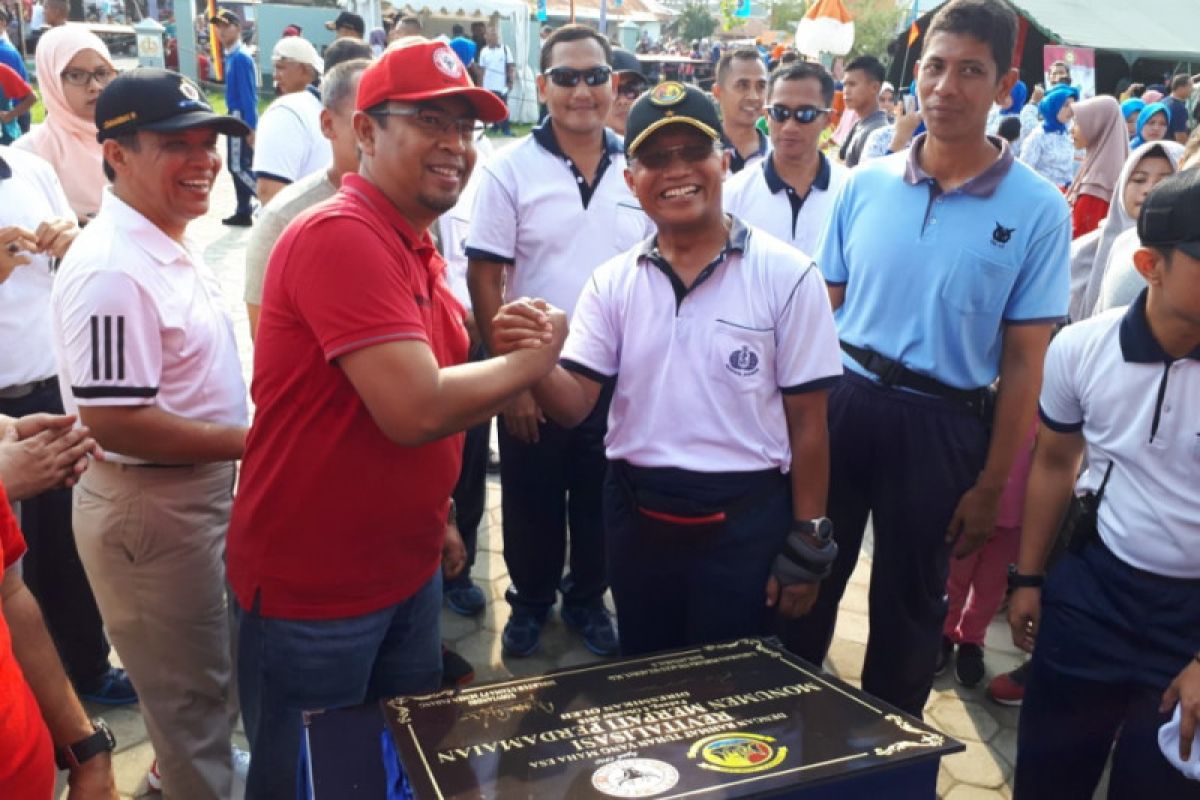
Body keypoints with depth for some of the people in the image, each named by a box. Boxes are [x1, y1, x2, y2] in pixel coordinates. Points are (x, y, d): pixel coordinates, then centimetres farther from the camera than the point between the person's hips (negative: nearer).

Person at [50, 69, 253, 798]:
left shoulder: (173, 246, 5)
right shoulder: (112, 268, -26)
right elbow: (113, 420, -29)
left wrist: (243, 444, 8)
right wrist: (253, 443, -23)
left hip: (205, 490, 10)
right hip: (149, 506, -10)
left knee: (211, 674, 29)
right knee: (190, 691, 11)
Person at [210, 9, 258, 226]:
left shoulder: (241, 57, -15)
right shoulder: (231, 56, 14)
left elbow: (249, 95, -19)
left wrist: (251, 128, -22)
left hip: (242, 119, -10)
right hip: (237, 118, 10)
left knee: (239, 167, -9)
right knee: (237, 167, 12)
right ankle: (243, 213, 17)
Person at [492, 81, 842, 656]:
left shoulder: (786, 275, -9)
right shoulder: (612, 282, 1)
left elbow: (806, 421, -5)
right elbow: (574, 405, -4)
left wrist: (806, 550, -4)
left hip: (745, 521, -3)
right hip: (635, 516, 4)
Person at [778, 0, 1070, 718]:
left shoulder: (1038, 210, -8)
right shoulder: (865, 184, 0)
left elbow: (1023, 360, -6)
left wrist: (992, 485, -6)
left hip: (942, 428, -2)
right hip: (840, 404, 3)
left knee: (909, 607, 15)